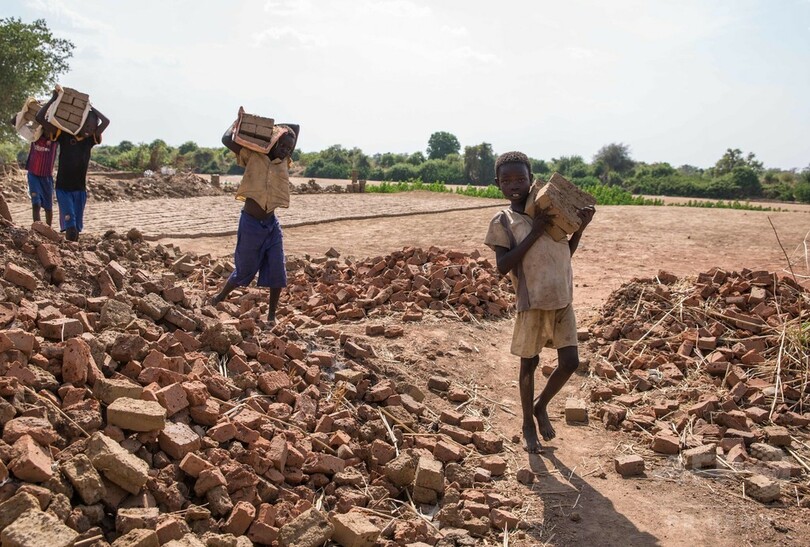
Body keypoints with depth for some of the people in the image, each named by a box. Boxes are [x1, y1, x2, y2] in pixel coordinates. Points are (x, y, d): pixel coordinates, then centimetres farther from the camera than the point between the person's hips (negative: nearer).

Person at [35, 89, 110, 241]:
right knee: (70, 225, -15)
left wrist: (89, 107, 0)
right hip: (63, 188, -3)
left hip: (80, 189, 3)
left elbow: (106, 122, -7)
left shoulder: (90, 140, 4)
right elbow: (40, 117, -8)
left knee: (77, 227, 8)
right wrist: (54, 98, -7)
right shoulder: (63, 134, -3)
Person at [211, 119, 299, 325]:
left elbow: (296, 128, 12)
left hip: (272, 225, 4)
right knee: (245, 269, 10)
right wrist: (237, 123, -4)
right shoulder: (253, 157, -8)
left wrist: (272, 127, 7)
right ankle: (220, 297, 36)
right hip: (251, 224, -4)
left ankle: (271, 315, 11)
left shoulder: (283, 163, 4)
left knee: (277, 271, -2)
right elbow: (227, 140, -18)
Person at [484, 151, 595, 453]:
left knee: (570, 362, 3)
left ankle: (541, 406, 29)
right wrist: (534, 232, -19)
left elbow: (566, 253, 14)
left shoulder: (549, 209, 6)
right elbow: (503, 266, -16)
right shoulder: (502, 221, -6)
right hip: (533, 302, -4)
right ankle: (528, 423, 27)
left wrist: (580, 227, -3)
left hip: (563, 299, 4)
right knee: (529, 363, 8)